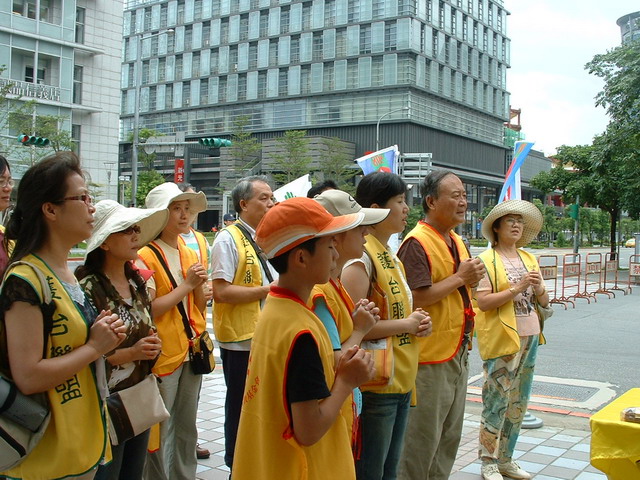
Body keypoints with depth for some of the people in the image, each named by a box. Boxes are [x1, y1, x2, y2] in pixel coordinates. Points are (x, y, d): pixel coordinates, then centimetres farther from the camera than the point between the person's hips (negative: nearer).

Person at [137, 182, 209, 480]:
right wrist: (186, 285, -16)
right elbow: (147, 310, -18)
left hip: (191, 351, 7)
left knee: (187, 427, 16)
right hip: (163, 354, -7)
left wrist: (199, 285, -6)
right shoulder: (146, 257, -10)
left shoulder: (190, 254, 11)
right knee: (161, 432, 2)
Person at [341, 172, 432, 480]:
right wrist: (405, 324, -15)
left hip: (400, 382, 9)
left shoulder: (390, 256, 13)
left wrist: (417, 323, 4)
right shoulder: (362, 256, -17)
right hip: (375, 386, -9)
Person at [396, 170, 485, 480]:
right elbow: (417, 297, -25)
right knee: (422, 439, 2)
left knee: (450, 434, 20)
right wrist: (459, 277, -17)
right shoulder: (417, 242, -17)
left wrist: (472, 279, 0)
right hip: (430, 355, -9)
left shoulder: (456, 241, 12)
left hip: (458, 352, 9)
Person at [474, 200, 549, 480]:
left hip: (529, 338, 7)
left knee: (518, 403, 13)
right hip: (500, 340, -7)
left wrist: (538, 288, -7)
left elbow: (544, 302, 14)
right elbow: (483, 302, -17)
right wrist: (517, 288, -21)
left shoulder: (529, 259, 12)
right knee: (497, 402, -2)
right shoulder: (487, 260, -7)